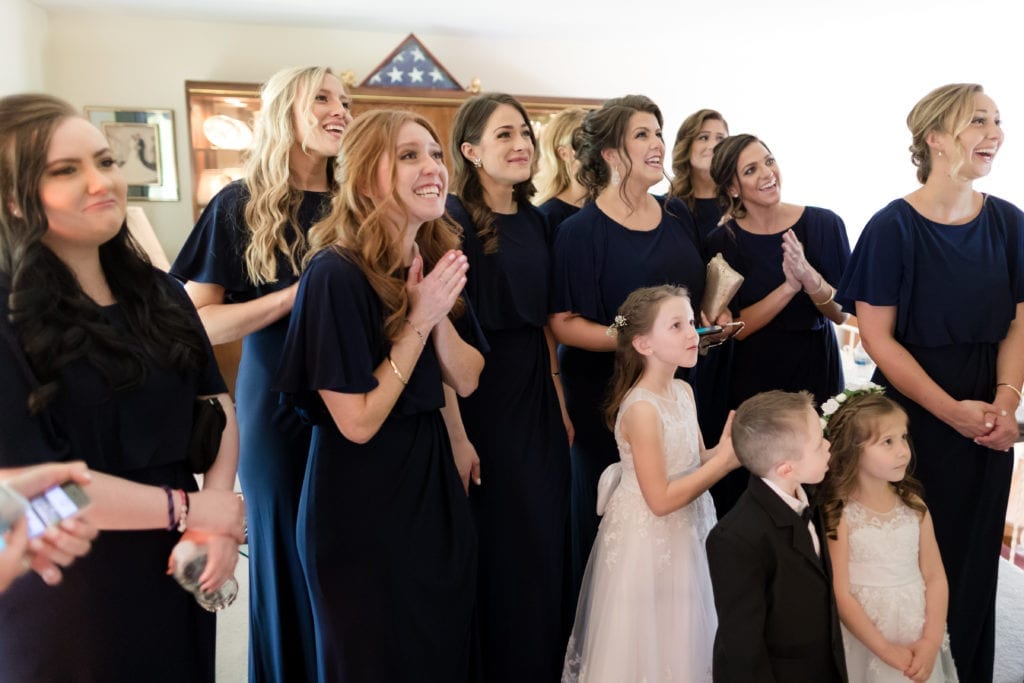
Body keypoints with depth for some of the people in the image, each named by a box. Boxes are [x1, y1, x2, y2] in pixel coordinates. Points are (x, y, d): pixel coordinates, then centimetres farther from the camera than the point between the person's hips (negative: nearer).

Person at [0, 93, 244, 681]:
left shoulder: (158, 292, 4)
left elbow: (217, 400, 2)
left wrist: (219, 506, -14)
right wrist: (189, 509, -16)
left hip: (174, 567, 6)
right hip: (67, 589, -5)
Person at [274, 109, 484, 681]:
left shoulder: (437, 262, 2)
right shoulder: (336, 274, -22)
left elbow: (467, 381, 2)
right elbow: (357, 422, -22)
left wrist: (440, 314, -15)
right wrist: (418, 320, -21)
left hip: (434, 483, 7)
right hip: (363, 506, -7)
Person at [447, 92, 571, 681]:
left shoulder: (536, 223, 9)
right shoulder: (453, 220, -12)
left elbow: (543, 318, 13)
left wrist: (560, 396, 9)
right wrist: (455, 432, -20)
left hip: (537, 387, 7)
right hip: (483, 391, -7)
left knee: (548, 535, 16)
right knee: (501, 540, 5)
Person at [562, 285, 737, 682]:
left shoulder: (683, 391, 1)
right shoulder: (642, 408, -24)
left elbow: (695, 463, 8)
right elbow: (660, 500, -23)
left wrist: (726, 448, -11)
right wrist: (726, 460, -20)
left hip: (685, 532, 8)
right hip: (649, 540, -8)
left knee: (682, 639, 22)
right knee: (649, 647, 9)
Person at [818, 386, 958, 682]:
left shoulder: (913, 505, -2)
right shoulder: (839, 514, -15)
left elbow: (935, 576, 1)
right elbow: (841, 595, -14)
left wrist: (931, 641, -9)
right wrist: (886, 650, -14)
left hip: (917, 643, 4)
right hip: (865, 643, -4)